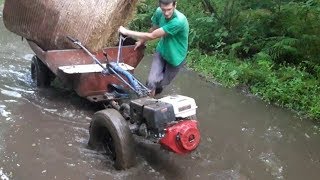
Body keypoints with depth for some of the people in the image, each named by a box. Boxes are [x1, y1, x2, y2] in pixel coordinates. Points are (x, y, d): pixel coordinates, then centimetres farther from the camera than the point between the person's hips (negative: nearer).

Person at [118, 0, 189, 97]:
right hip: (161, 51, 3)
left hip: (175, 57, -3)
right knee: (151, 81, -15)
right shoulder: (159, 12, -17)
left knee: (163, 82, 15)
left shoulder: (179, 21, -36)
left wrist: (127, 32, -28)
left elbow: (152, 36, -32)